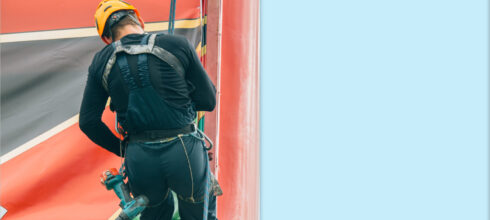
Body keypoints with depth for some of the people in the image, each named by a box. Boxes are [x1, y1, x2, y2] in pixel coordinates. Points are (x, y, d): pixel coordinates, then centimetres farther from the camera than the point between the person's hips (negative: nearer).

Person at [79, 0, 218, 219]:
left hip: (140, 160, 2)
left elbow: (88, 122, 5)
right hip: (184, 152, -2)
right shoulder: (177, 45, -3)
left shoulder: (101, 62, 4)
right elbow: (208, 101, 1)